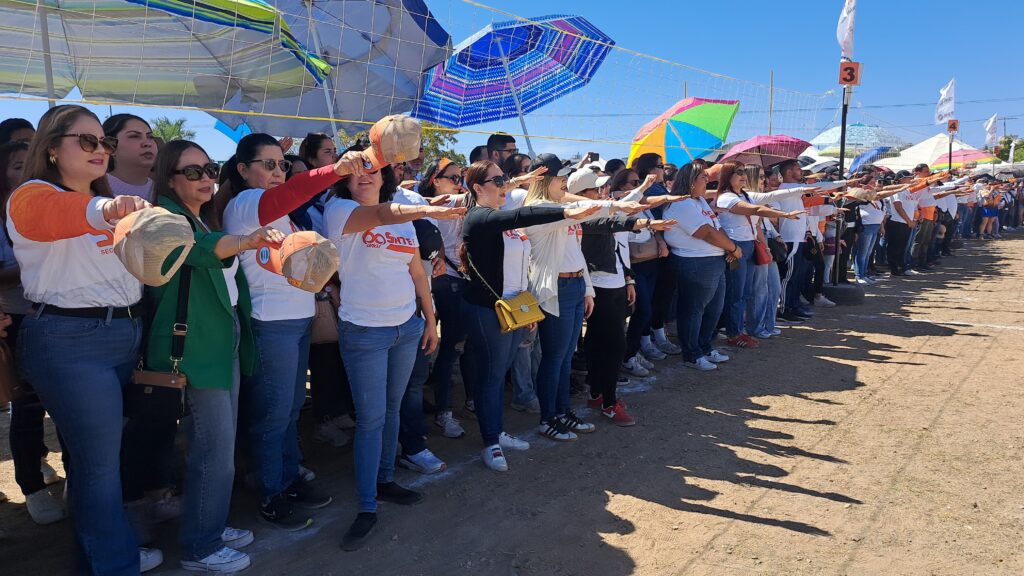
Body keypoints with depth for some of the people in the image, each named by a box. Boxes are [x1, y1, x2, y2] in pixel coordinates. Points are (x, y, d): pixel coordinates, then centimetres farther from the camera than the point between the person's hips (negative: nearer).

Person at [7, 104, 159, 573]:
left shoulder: (108, 205, 16)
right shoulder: (32, 197, -9)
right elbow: (57, 216, -34)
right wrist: (103, 210, -54)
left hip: (124, 334, 7)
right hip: (70, 341, -7)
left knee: (96, 452, 18)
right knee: (100, 458, -2)